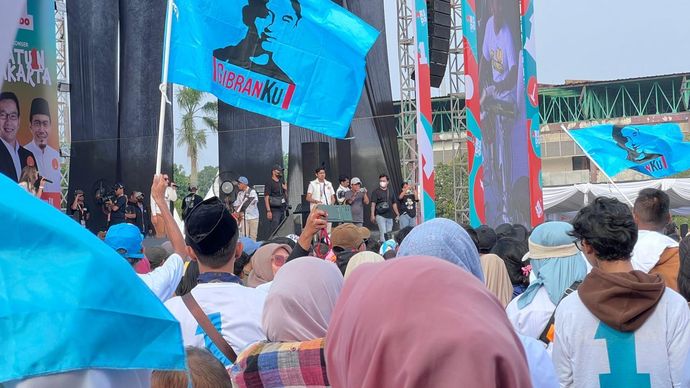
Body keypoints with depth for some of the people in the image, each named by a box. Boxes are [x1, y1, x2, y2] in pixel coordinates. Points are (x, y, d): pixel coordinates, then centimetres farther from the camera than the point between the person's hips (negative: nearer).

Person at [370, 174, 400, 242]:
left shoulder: (391, 192, 15)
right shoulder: (376, 192, 0)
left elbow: (394, 204, 19)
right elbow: (373, 204, -6)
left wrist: (397, 214, 13)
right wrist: (372, 215, -14)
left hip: (389, 216, 5)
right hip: (380, 215, -5)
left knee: (389, 233, 7)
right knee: (383, 233, -13)